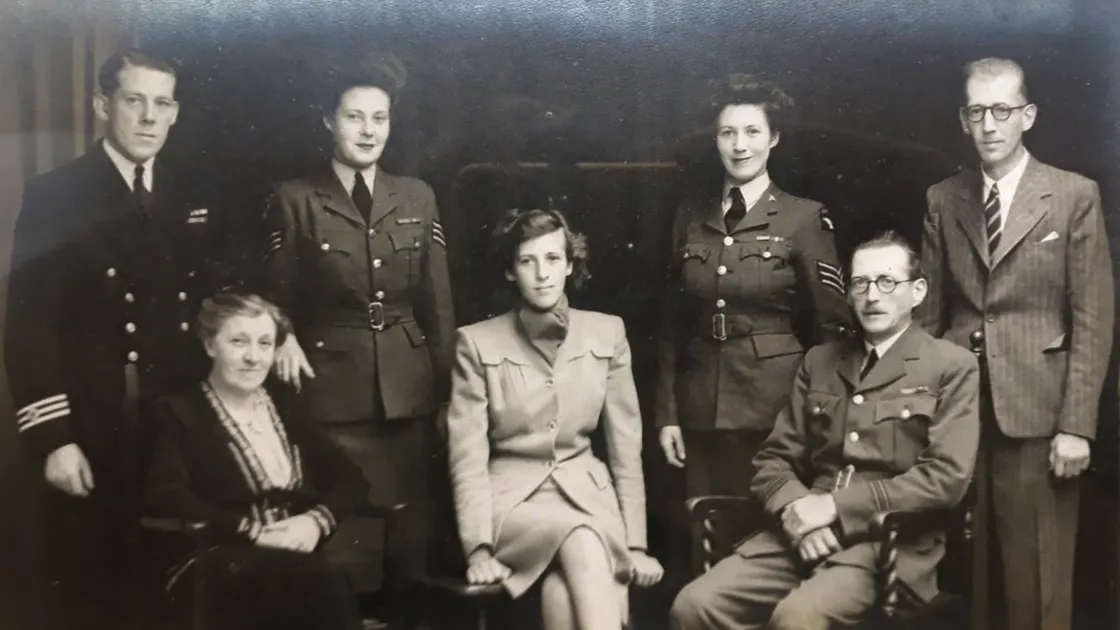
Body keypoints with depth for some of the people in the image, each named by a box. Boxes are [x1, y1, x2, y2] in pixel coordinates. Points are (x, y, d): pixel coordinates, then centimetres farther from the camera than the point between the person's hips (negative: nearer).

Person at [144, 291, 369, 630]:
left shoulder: (285, 402, 21)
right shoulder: (179, 411, 6)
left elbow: (349, 477, 15)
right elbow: (165, 495, -12)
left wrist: (317, 520, -7)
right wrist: (252, 532, -18)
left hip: (300, 552, 5)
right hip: (226, 565, -4)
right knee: (325, 583, -34)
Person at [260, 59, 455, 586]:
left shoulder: (418, 197, 10)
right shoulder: (295, 200, 0)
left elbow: (438, 300, 9)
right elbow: (277, 299, 5)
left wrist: (450, 389, 6)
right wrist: (285, 339, -15)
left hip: (411, 388, 3)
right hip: (333, 387, -3)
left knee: (413, 528, 8)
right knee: (345, 536, -2)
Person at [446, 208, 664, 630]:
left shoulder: (607, 333, 5)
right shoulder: (477, 343, -2)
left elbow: (626, 447, 6)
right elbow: (467, 455, -5)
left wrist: (636, 543, 1)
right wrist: (479, 546, -17)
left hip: (586, 491, 2)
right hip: (511, 497, -1)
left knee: (565, 592, -33)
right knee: (582, 541, -35)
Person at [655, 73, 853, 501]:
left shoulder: (804, 218, -3)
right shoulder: (692, 214, 8)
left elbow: (832, 323, -1)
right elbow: (674, 322, 11)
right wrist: (667, 413, 6)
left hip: (776, 409, -3)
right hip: (701, 411, 3)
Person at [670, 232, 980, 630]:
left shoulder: (953, 366, 4)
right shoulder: (819, 361, 18)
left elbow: (947, 477, -7)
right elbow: (774, 458, 13)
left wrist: (836, 506, -13)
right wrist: (796, 510, -10)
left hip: (890, 541, -4)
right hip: (802, 533, 4)